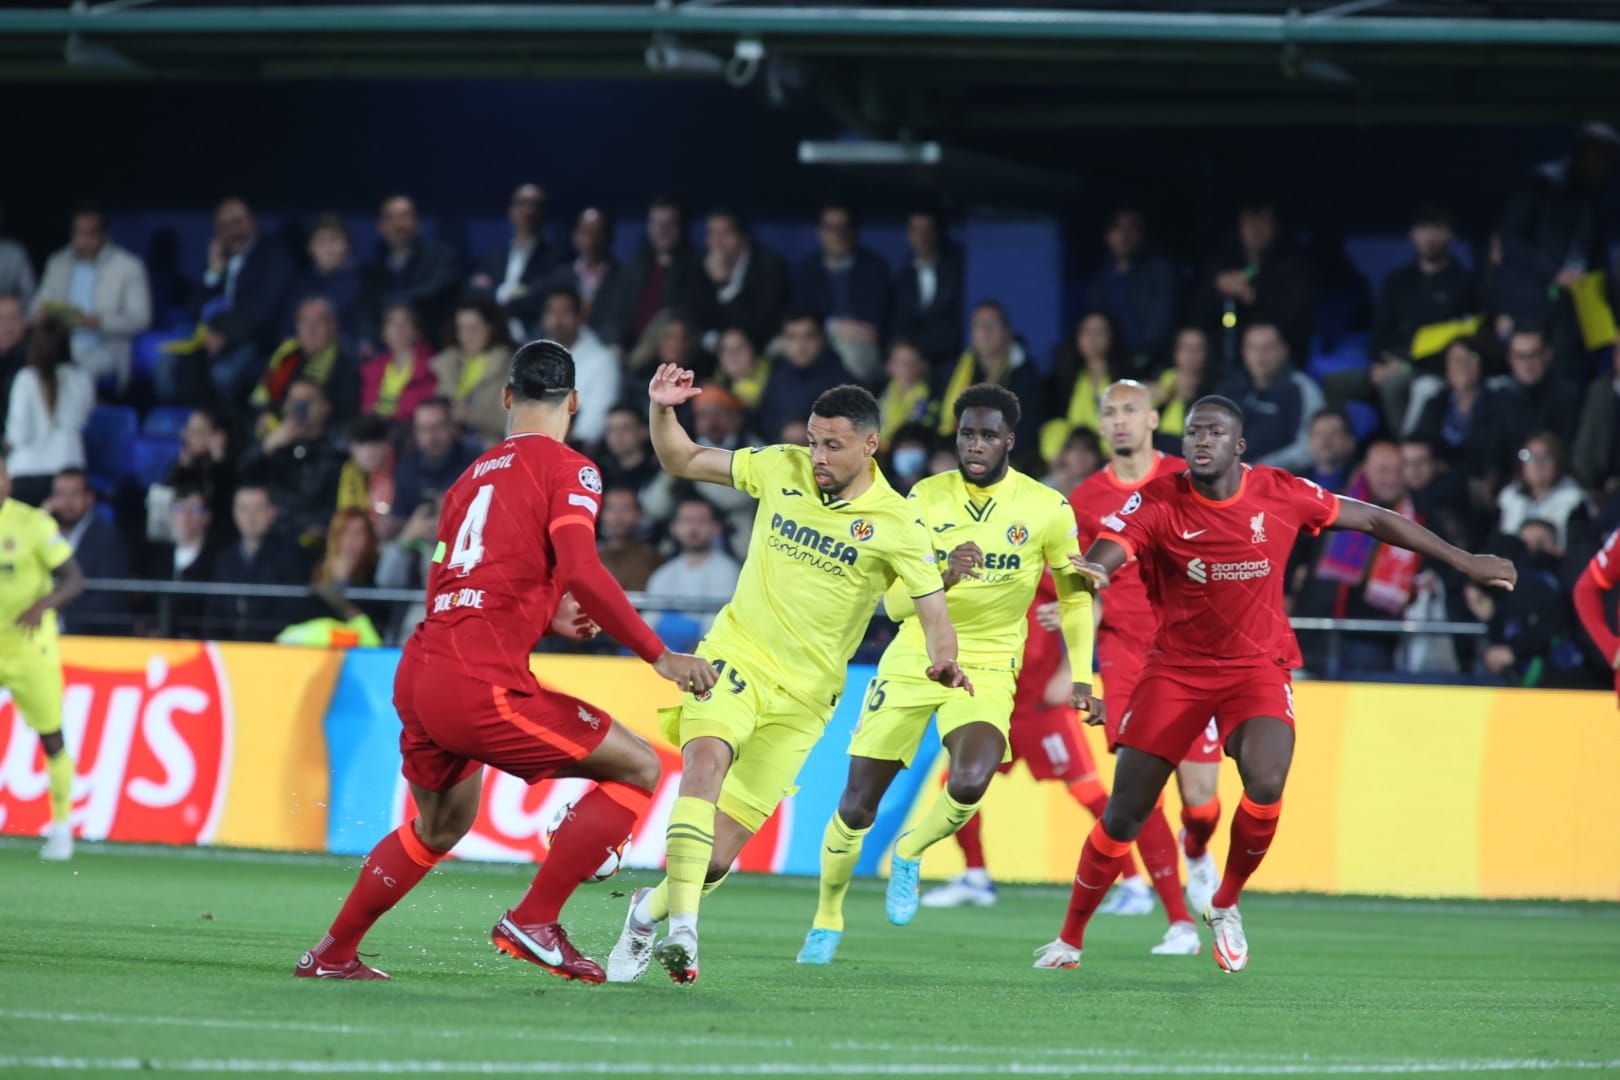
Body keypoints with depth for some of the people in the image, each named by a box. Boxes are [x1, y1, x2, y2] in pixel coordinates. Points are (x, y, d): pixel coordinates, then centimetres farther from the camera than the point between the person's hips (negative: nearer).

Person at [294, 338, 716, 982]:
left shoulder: (473, 475, 21)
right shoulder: (568, 470, -2)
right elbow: (581, 572, -17)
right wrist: (658, 655, -14)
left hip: (418, 675, 8)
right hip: (481, 683, -8)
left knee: (440, 827, 31)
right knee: (638, 768, 2)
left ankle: (332, 954, 37)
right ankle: (533, 921, -2)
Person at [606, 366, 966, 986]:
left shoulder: (895, 526, -7)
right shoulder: (782, 470, 1)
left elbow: (934, 612, -9)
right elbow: (681, 460, 10)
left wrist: (944, 662, -31)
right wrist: (662, 408, -9)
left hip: (803, 694, 0)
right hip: (736, 655, 1)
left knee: (718, 856, -3)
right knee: (706, 759, -32)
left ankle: (650, 910, 27)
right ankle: (681, 926, -37)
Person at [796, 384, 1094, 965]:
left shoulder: (1046, 509, -7)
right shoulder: (926, 498, -5)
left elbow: (1075, 594, 7)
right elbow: (894, 602, -7)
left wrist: (1080, 677, 0)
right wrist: (944, 576, -27)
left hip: (988, 670, -1)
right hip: (913, 658, 1)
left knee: (970, 782, -28)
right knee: (857, 803, 2)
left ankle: (909, 853, 4)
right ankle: (827, 919, 25)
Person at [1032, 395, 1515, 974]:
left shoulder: (1280, 494, -7)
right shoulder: (1157, 502, -11)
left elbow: (1374, 520, 4)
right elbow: (1097, 561, -25)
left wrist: (1463, 561, 8)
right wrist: (1086, 573, -51)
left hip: (1257, 666, 0)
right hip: (1177, 666, 0)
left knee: (1265, 784, -26)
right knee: (1123, 814, -1)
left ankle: (1225, 905, 1)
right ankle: (1070, 937, 20)